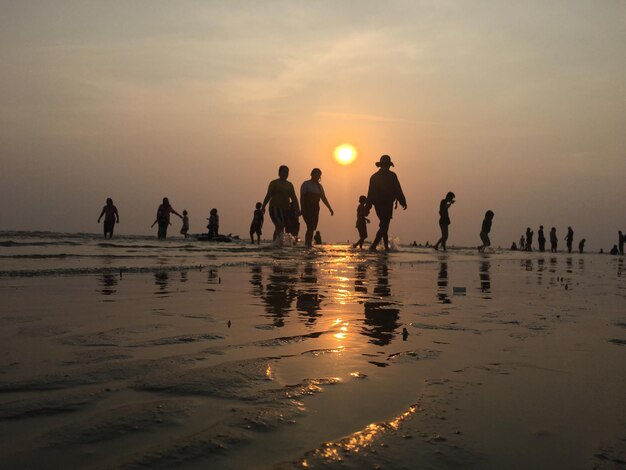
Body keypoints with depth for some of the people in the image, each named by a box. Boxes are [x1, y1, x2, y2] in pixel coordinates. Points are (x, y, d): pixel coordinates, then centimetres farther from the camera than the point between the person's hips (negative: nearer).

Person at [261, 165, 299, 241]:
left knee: (278, 228, 7)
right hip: (275, 208, -6)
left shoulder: (289, 185, 16)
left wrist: (297, 209, 0)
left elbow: (294, 197, 12)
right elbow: (268, 196, -8)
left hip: (285, 209, 6)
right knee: (280, 226, -21)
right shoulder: (274, 183, 0)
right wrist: (263, 206, -19)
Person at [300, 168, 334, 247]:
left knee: (312, 228, 3)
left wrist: (330, 208, 12)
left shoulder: (319, 186, 16)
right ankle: (308, 243, -14)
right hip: (307, 209, -6)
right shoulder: (306, 184, -2)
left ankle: (308, 244, 9)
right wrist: (302, 209, -18)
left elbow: (324, 198, 19)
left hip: (315, 210, 6)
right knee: (310, 227, -17)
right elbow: (302, 197, -8)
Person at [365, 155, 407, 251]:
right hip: (387, 204, -6)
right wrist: (403, 202, -1)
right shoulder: (391, 175, -6)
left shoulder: (374, 176, 10)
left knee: (384, 225, 17)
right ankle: (373, 245, -23)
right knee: (384, 226, -8)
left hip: (378, 205, 6)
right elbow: (398, 190, -7)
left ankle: (386, 247, 19)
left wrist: (368, 207, 11)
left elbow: (370, 193, 9)